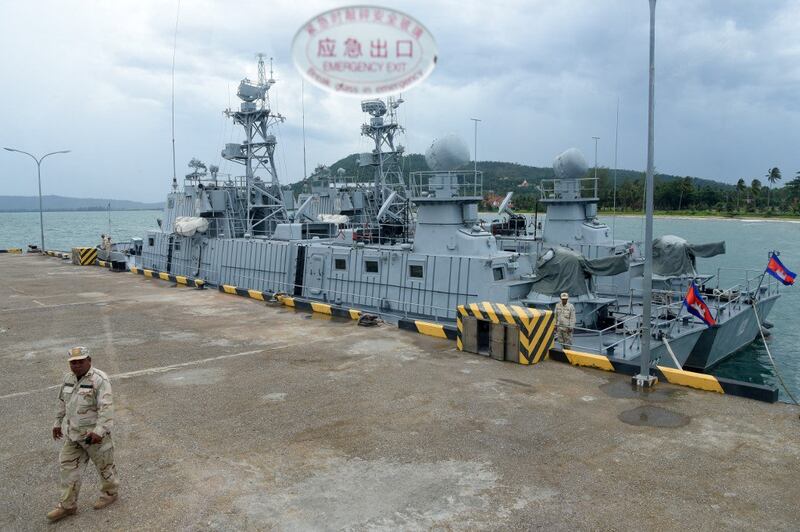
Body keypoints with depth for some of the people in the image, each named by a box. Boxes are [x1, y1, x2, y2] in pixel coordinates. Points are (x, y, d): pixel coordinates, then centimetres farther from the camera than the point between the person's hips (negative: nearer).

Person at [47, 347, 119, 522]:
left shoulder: (100, 379, -22)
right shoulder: (68, 378, 2)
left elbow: (106, 407, -27)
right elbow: (62, 402, 17)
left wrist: (99, 431, -32)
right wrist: (58, 423, 20)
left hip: (94, 433, -7)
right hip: (72, 433, 7)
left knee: (104, 465, 11)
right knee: (68, 467, 9)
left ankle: (110, 493, 33)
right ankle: (67, 505, 22)